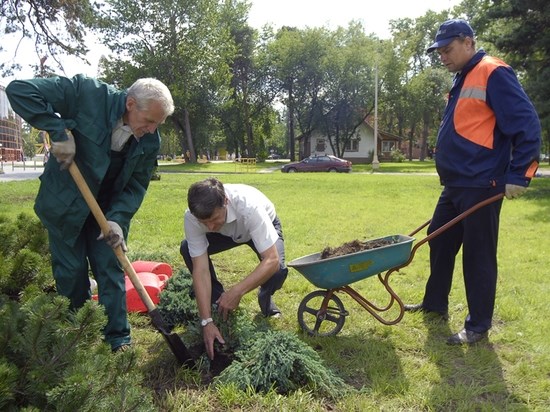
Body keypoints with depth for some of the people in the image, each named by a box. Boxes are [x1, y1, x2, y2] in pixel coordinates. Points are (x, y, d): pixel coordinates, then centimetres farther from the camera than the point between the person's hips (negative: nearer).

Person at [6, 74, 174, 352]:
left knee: (111, 271, 3)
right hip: (64, 206, -2)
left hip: (109, 209, 2)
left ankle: (118, 339, 16)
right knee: (71, 273, 8)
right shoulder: (87, 93, -25)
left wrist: (117, 219, -21)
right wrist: (59, 131, -32)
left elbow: (136, 185, -7)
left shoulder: (150, 140, -14)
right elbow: (19, 90, -24)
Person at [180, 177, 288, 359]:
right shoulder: (192, 217, -34)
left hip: (264, 227, -3)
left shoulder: (249, 206, -44)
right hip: (228, 232, 3)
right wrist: (207, 321, -35)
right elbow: (200, 269, -31)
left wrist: (236, 292, -48)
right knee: (187, 249, -21)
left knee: (278, 270, -31)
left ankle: (265, 300, 5)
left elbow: (272, 260, -44)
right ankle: (218, 301, 1)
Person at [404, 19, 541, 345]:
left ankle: (478, 325, 14)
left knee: (478, 254, 0)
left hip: (481, 187, -10)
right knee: (439, 243, 17)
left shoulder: (493, 74, -12)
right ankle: (435, 303, 33)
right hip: (455, 186, 10)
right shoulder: (463, 80, 17)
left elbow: (527, 125, -17)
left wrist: (518, 175, -18)